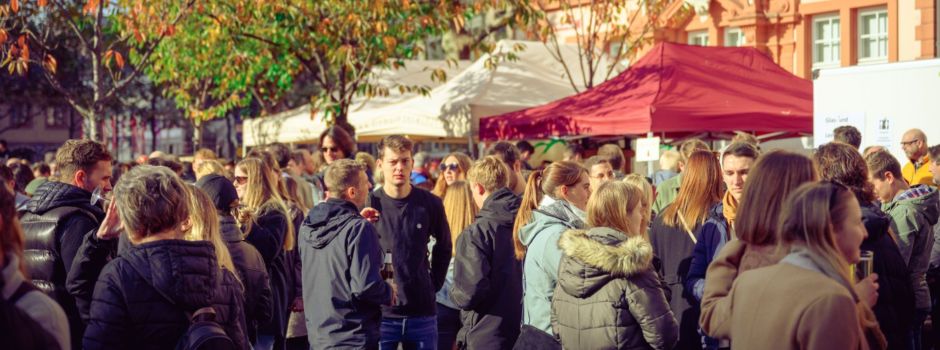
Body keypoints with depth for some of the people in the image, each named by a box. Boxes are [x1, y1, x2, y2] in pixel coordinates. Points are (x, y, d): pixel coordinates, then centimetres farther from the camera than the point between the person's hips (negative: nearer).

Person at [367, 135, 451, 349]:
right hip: (380, 311, -2)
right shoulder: (369, 204, -5)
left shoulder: (430, 203, -1)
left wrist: (434, 284, 10)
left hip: (422, 312, 2)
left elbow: (443, 247, 14)